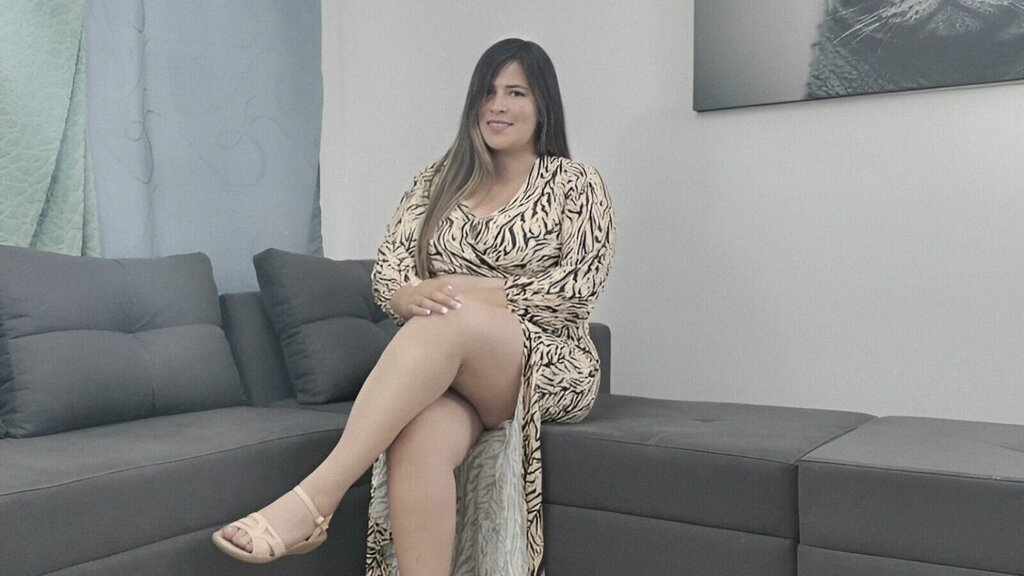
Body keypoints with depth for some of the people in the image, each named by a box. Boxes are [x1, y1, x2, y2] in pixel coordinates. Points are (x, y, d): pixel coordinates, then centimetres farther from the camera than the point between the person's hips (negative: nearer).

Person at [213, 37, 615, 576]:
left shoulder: (575, 183, 7)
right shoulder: (439, 180, 16)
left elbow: (578, 289, -4)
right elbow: (387, 267, 7)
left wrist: (484, 295, -14)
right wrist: (409, 293, -17)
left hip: (549, 364, -2)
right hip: (446, 367, 2)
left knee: (446, 322, -36)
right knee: (420, 437, -35)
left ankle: (314, 497, -40)